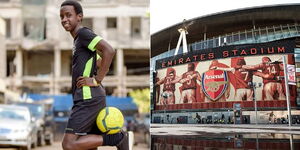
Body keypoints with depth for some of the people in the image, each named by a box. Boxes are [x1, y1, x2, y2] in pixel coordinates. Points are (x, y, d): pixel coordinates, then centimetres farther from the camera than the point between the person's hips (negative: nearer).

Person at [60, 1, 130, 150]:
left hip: (88, 99, -10)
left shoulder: (83, 33, -7)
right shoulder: (79, 40, 22)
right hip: (87, 99, 10)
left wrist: (97, 80, -18)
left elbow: (109, 50, -23)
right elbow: (101, 63, 30)